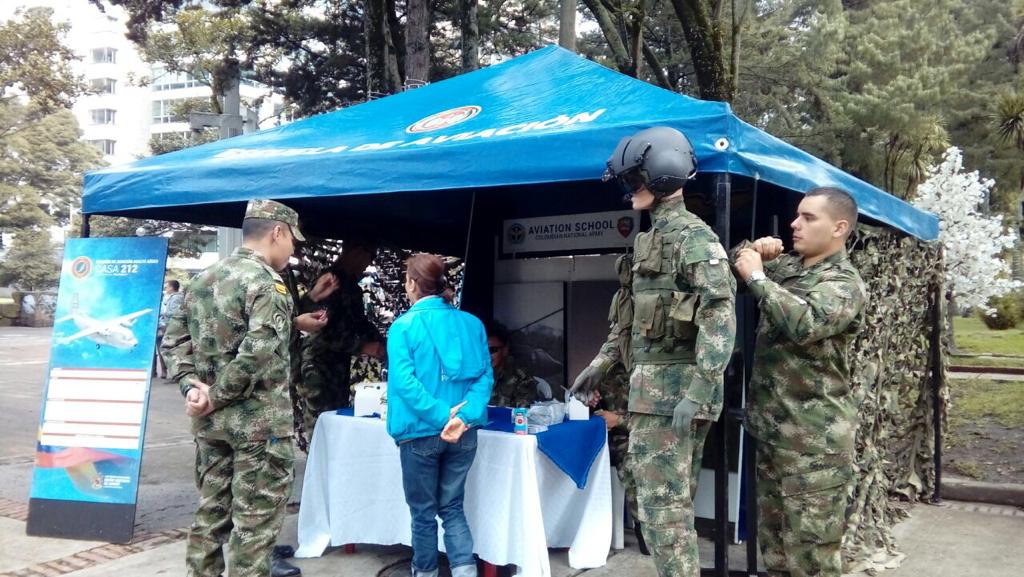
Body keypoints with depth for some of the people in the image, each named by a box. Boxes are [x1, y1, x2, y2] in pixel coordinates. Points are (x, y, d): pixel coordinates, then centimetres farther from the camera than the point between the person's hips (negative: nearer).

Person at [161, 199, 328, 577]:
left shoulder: (203, 280, 11)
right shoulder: (267, 283, -15)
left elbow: (173, 341, 12)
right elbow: (258, 353, -27)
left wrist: (192, 386, 1)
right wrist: (217, 397, -16)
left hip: (210, 420, 8)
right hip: (259, 422, -8)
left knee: (212, 510, 18)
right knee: (255, 519, 2)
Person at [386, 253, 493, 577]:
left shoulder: (403, 326, -8)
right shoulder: (472, 324, 3)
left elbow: (404, 381, -18)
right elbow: (485, 376, -5)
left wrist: (441, 416, -19)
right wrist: (465, 416, -13)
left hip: (421, 432, -3)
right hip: (463, 433, 3)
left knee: (423, 511, 13)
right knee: (452, 507, 14)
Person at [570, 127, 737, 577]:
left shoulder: (694, 237, -12)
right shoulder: (653, 238, 17)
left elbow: (720, 317, -21)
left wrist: (697, 393, -28)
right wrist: (601, 363, 24)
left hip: (672, 388, -9)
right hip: (654, 387, 9)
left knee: (662, 503, -7)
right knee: (674, 500, 13)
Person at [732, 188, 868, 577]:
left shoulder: (845, 284, -12)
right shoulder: (785, 266, 11)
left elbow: (804, 324, -31)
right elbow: (734, 260, 24)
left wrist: (757, 276, -20)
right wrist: (754, 250, 2)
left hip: (815, 441, -8)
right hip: (771, 431, 8)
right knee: (773, 545, 17)